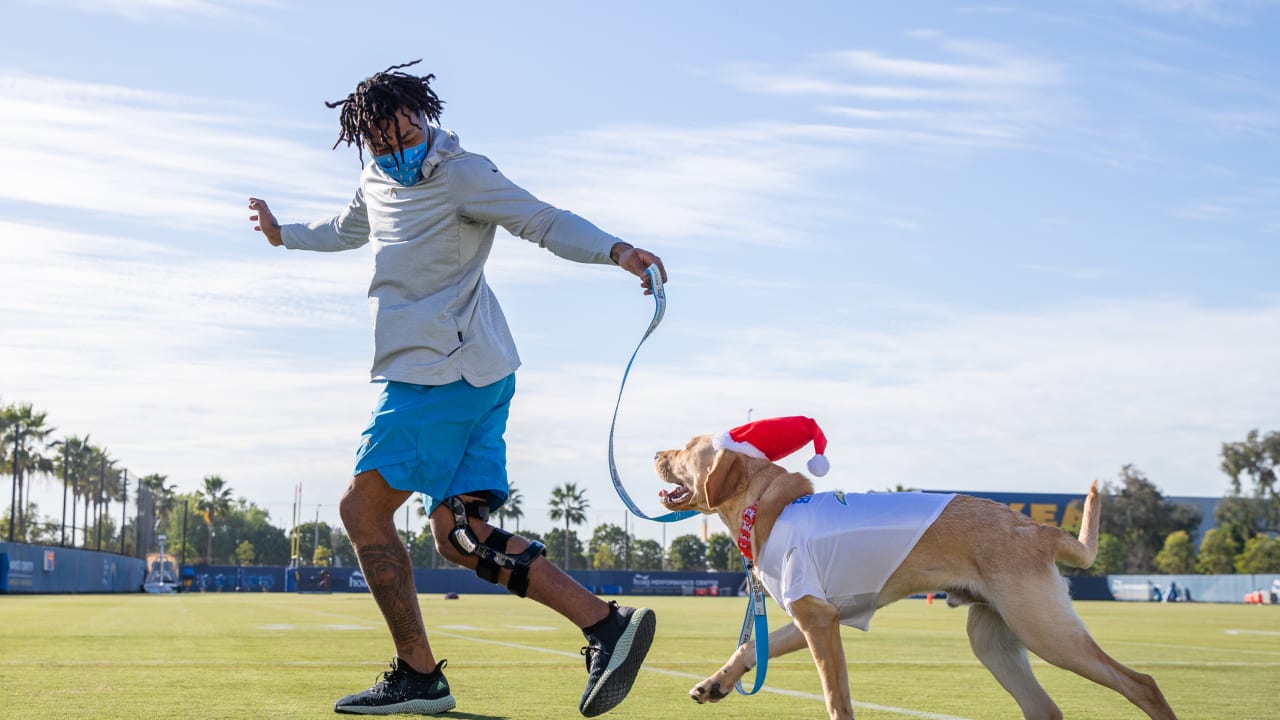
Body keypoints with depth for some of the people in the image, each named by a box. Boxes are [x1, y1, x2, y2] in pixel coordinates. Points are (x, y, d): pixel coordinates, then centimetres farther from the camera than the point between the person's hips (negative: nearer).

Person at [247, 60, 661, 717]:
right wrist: (284, 234, 57)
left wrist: (614, 251, -36)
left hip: (445, 375, -9)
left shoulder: (462, 174, -8)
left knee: (362, 509, -4)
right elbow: (348, 229, 40)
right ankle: (605, 623, -11)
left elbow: (547, 222, -18)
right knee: (458, 537, 0)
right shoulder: (377, 181, 18)